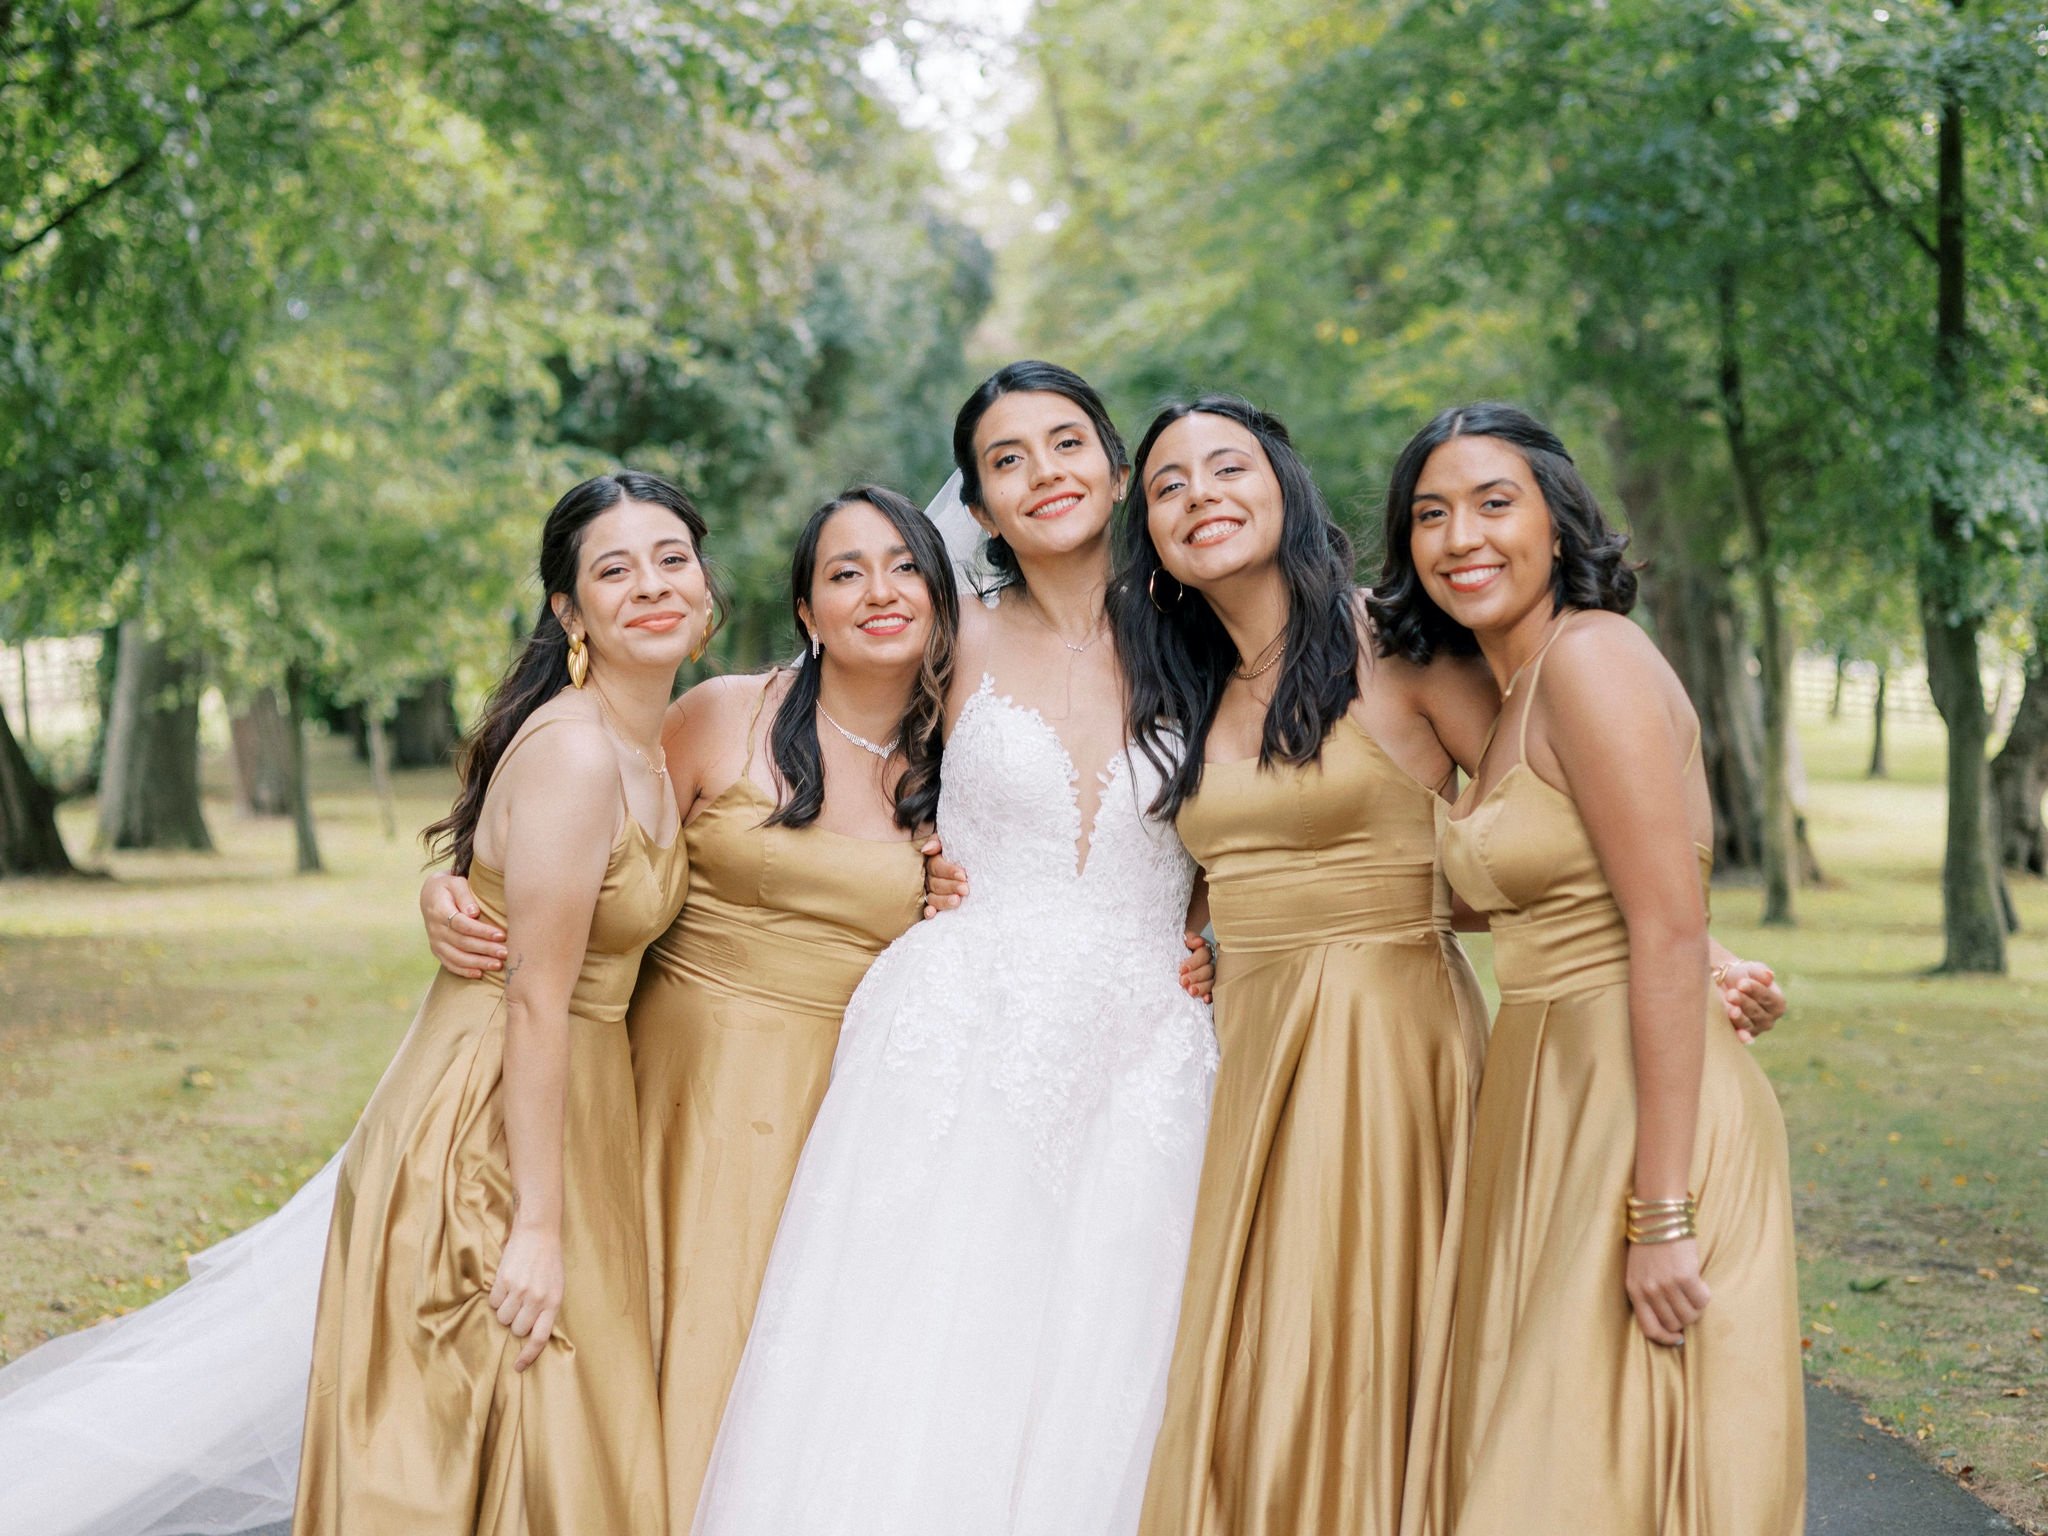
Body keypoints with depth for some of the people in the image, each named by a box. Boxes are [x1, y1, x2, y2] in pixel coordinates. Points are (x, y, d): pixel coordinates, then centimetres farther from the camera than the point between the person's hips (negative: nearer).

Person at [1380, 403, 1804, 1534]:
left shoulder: (1591, 655, -13)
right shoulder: (1505, 698, 15)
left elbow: (1670, 932, -19)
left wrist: (1660, 1211, -22)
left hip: (1647, 1110, -9)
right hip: (1547, 1112, 9)